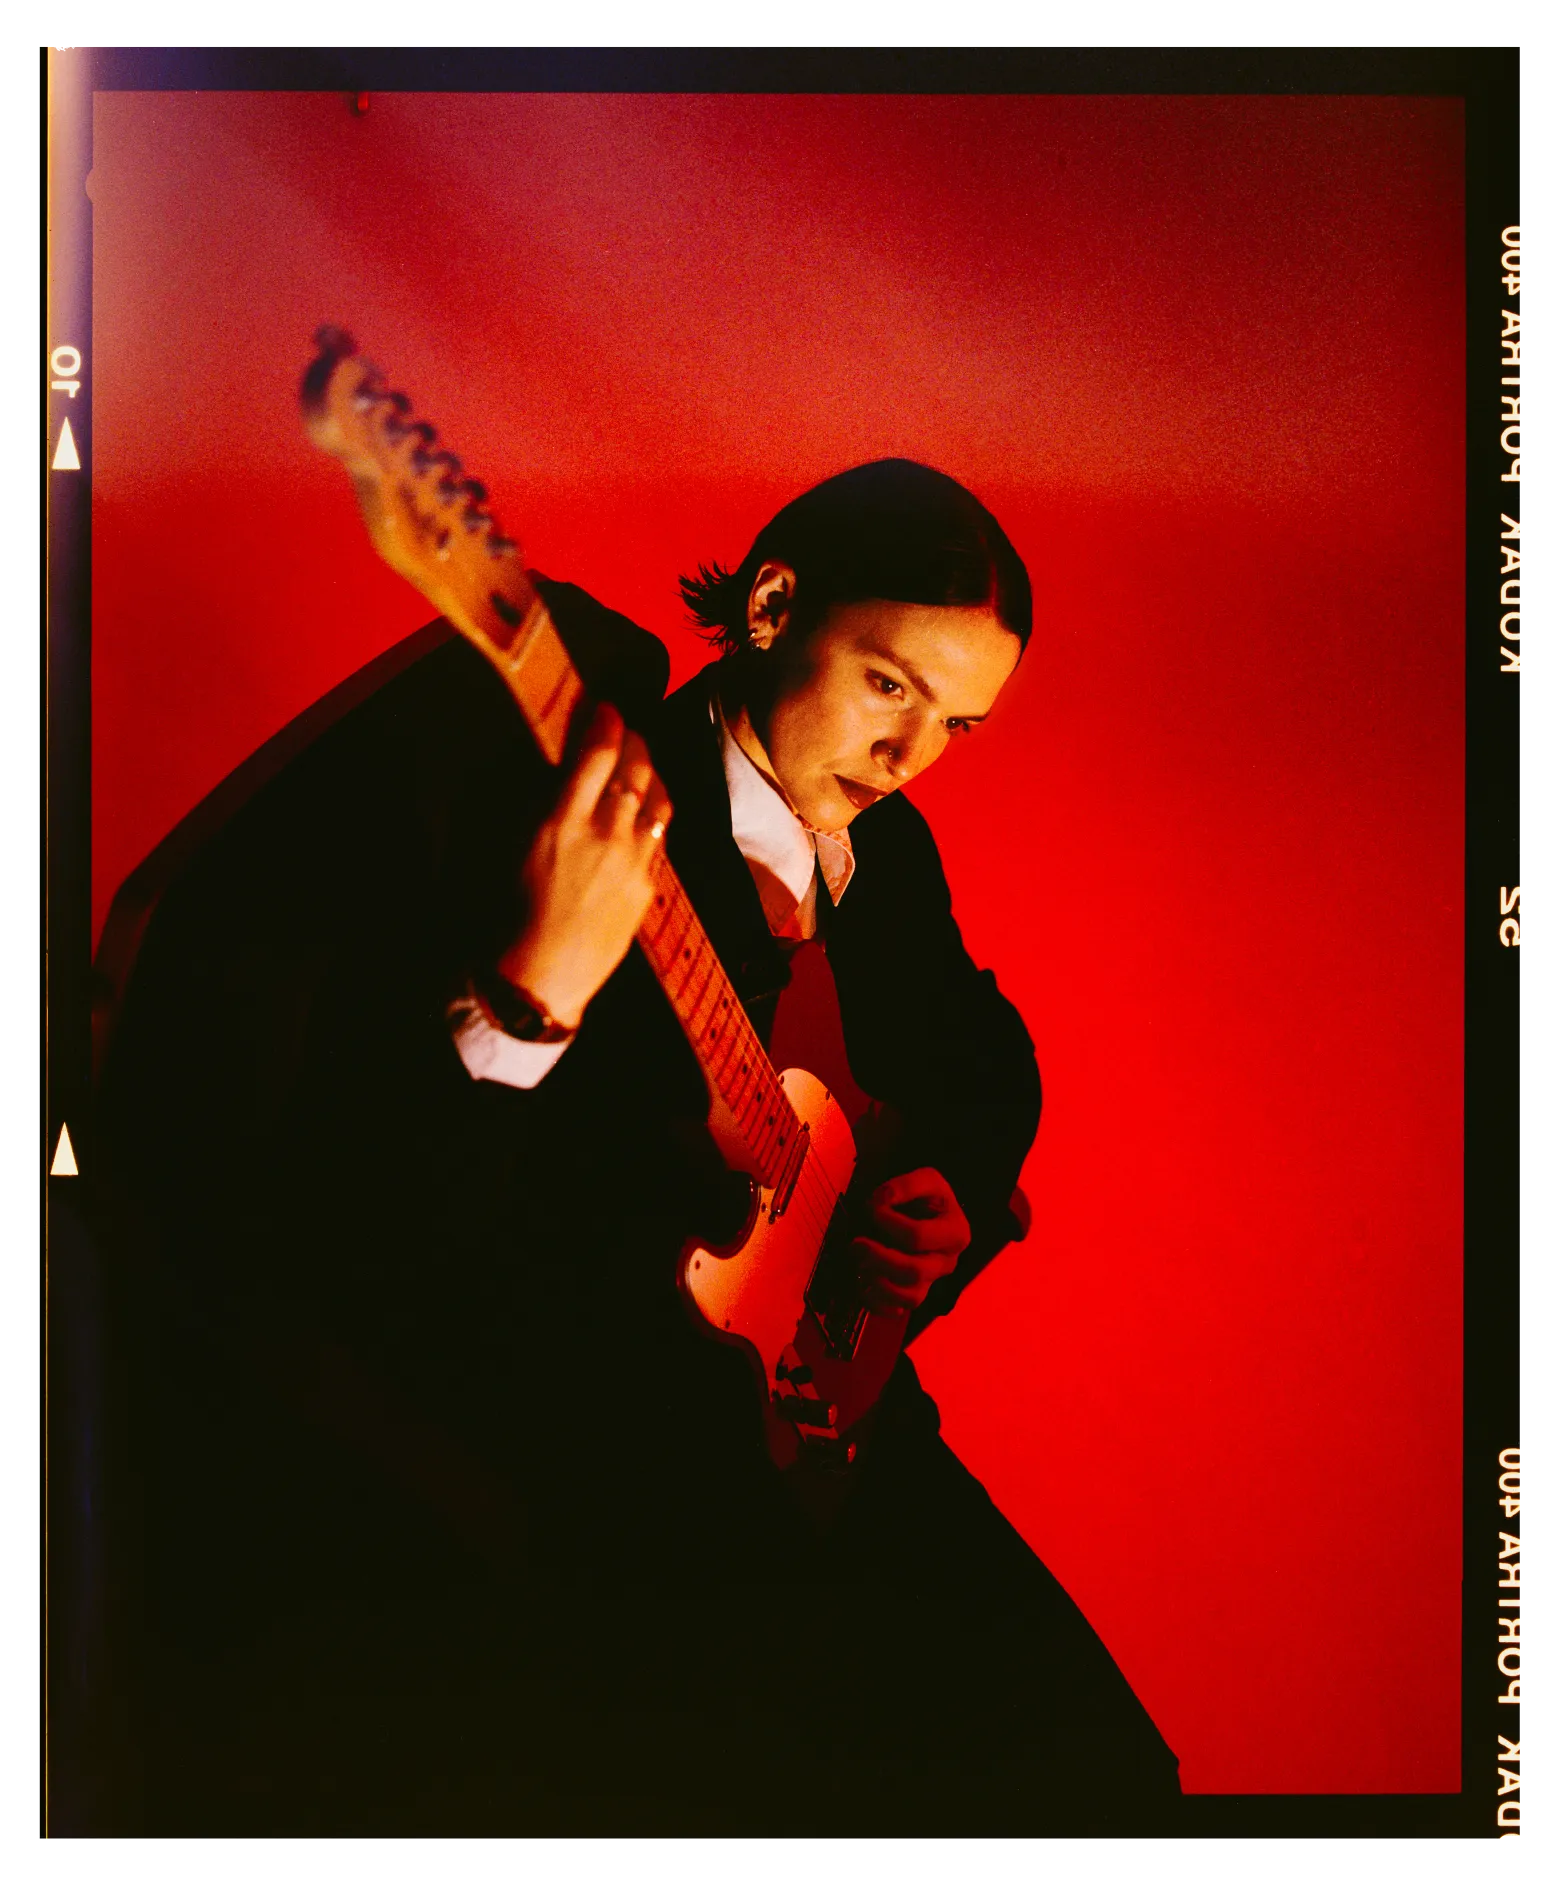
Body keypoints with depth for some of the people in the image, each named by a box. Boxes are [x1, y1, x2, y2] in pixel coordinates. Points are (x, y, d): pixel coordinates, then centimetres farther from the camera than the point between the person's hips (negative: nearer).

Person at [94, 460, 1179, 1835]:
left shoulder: (889, 857, 8)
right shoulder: (552, 800, -15)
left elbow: (989, 1068, 26)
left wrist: (952, 1203, 5)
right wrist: (529, 997, -37)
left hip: (800, 1404, 7)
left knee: (1086, 1766, 3)